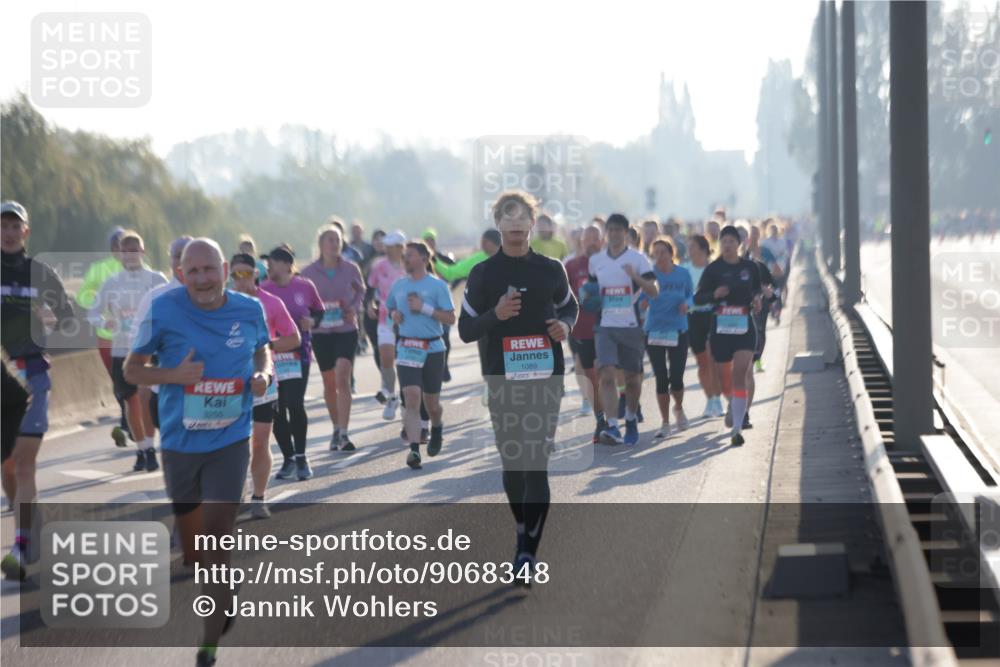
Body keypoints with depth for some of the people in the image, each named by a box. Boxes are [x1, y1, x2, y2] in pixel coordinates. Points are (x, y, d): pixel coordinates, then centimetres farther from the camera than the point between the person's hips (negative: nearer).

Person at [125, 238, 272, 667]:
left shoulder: (250, 309, -4)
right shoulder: (164, 309, -12)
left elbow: (262, 349, 17)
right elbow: (132, 369, -4)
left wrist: (263, 373, -5)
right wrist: (174, 375, -22)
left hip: (230, 440, -1)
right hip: (180, 440, 1)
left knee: (217, 537, -9)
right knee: (190, 540, 15)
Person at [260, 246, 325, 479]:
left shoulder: (305, 286, -1)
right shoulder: (263, 290, -3)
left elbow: (319, 311, 13)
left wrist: (312, 321, -7)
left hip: (299, 353, -1)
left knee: (295, 403, -10)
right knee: (277, 409, 4)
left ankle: (301, 457, 4)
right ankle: (289, 458, 18)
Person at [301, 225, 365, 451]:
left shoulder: (351, 269, -2)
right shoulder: (309, 272, -4)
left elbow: (360, 290, 15)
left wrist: (355, 308, -3)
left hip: (347, 330, -1)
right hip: (321, 332, 1)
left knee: (342, 379, -16)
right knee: (329, 384, 11)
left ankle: (343, 433, -18)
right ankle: (336, 429, 29)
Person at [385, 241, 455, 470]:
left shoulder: (437, 285, -4)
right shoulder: (399, 285, 9)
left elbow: (450, 318, -8)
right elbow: (390, 308, 25)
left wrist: (424, 308, -17)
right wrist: (394, 315, 2)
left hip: (432, 348, -2)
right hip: (406, 348, 2)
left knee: (431, 402, 11)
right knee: (411, 397, -15)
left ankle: (436, 429, 44)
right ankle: (414, 449, -20)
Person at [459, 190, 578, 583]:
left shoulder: (551, 270, 6)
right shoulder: (483, 274, 3)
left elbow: (570, 307, 21)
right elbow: (466, 329, 3)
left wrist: (565, 326, -2)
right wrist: (495, 315, -16)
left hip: (545, 378, -1)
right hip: (503, 383, 1)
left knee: (536, 466, -10)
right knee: (512, 464, 10)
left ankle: (527, 554, -12)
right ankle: (524, 532, 32)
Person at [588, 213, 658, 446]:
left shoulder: (638, 258, -1)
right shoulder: (595, 260, 8)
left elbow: (654, 291, -8)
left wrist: (635, 276, -24)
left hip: (631, 326, -1)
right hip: (605, 326, 1)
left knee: (632, 377, 9)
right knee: (606, 374, -16)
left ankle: (631, 420, 31)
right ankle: (612, 427, -21)